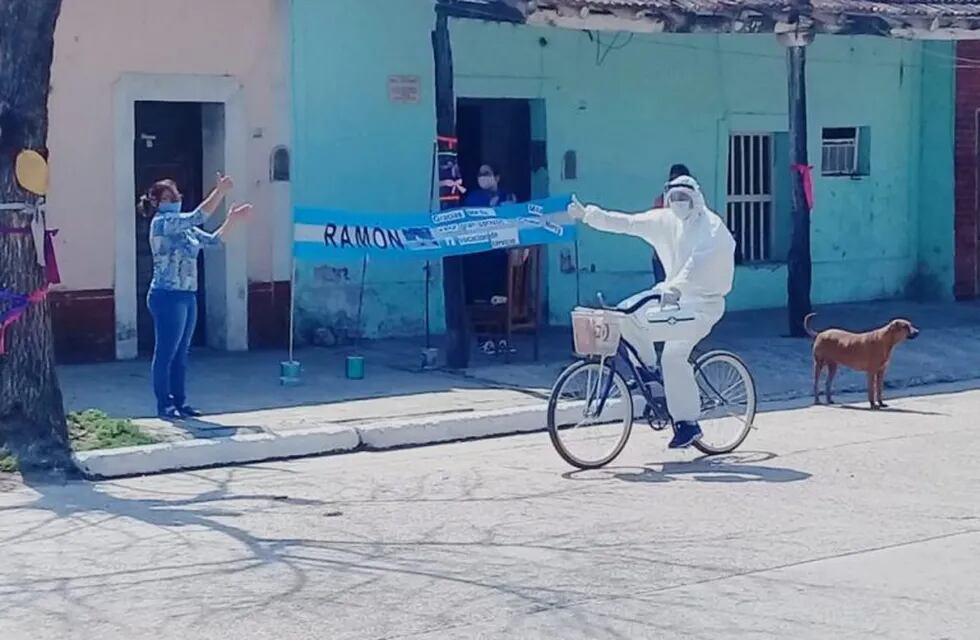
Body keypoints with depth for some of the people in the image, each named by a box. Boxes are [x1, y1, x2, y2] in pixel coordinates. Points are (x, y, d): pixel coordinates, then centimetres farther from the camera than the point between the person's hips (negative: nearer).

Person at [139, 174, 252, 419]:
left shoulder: (183, 227, 15)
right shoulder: (162, 222, -11)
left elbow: (213, 240, 19)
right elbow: (198, 217, -22)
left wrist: (232, 219, 11)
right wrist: (220, 192, -23)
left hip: (187, 296, 9)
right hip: (168, 297, -9)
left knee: (181, 353, 12)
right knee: (166, 353, -2)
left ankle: (179, 402, 18)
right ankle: (165, 405, 4)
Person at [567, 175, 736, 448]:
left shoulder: (710, 225, -15)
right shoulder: (664, 220, 4)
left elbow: (700, 259, -31)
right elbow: (626, 222, 0)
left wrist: (676, 287, -45)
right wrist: (586, 214, -9)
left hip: (703, 300, -7)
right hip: (671, 293, 7)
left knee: (673, 354, -21)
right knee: (626, 314, -6)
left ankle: (688, 423, -10)